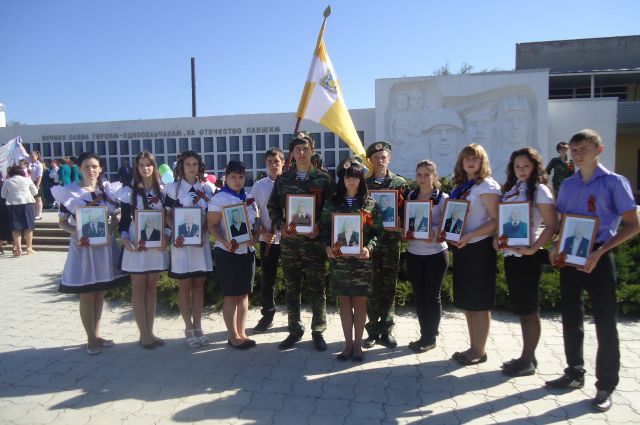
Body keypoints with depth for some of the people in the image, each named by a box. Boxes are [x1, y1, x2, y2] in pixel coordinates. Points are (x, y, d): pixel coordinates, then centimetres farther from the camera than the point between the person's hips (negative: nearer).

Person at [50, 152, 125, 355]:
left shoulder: (108, 190, 4)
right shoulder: (69, 192, -4)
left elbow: (115, 218, 8)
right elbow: (63, 222, -2)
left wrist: (109, 231, -11)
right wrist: (75, 232, -21)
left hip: (105, 245, 4)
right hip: (82, 246, -3)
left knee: (100, 293, 12)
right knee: (87, 294, 3)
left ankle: (96, 334, 25)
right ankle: (91, 339, 16)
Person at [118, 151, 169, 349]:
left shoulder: (162, 191, 7)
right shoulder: (128, 191, 0)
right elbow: (124, 220, -1)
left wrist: (166, 237, -9)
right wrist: (125, 239, -19)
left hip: (157, 245, 3)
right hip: (136, 245, -3)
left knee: (152, 287, 9)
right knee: (139, 289, 3)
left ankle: (150, 331, 18)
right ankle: (144, 334, 9)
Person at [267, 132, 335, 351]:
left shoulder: (323, 178, 1)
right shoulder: (283, 179, 8)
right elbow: (273, 206, 11)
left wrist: (320, 227, -14)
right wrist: (281, 226, -6)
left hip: (314, 240, -2)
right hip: (289, 240, 2)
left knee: (316, 288, 5)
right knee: (291, 288, 10)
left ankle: (318, 331, 19)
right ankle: (295, 330, 24)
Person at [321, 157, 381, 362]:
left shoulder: (370, 204, 0)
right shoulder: (331, 203, 4)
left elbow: (377, 231, 0)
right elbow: (324, 228, 8)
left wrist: (369, 247, -16)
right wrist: (327, 246, -8)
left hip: (361, 260, -1)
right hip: (338, 259, 2)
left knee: (359, 301, 6)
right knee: (344, 301, 9)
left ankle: (358, 344, 20)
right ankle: (348, 343, 22)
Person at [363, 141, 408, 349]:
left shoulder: (400, 182, 7)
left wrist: (397, 225, -10)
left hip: (391, 240, 1)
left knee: (389, 286, 7)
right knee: (371, 287, 4)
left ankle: (386, 330, 19)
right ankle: (373, 330, 16)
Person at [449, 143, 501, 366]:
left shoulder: (487, 185, -9)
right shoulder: (460, 186, 14)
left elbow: (496, 221, -15)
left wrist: (469, 236, -24)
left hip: (479, 247, -8)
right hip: (462, 248, 8)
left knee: (479, 302, 1)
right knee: (466, 300, 14)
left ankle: (480, 350, 14)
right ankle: (473, 347, 26)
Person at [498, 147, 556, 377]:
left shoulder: (539, 190, -7)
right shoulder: (510, 189, 13)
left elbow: (552, 226, -13)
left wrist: (532, 249, -20)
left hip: (528, 256, -7)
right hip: (510, 254, 7)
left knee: (529, 309, 3)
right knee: (520, 308, 14)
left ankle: (528, 360, 14)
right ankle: (528, 356, 27)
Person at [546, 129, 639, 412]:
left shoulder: (614, 183, -5)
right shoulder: (567, 185, 9)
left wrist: (600, 251, -18)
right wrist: (556, 247, -4)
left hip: (598, 259, -5)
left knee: (604, 322, 2)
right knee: (571, 318, 13)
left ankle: (606, 386, 15)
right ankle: (575, 373, 29)